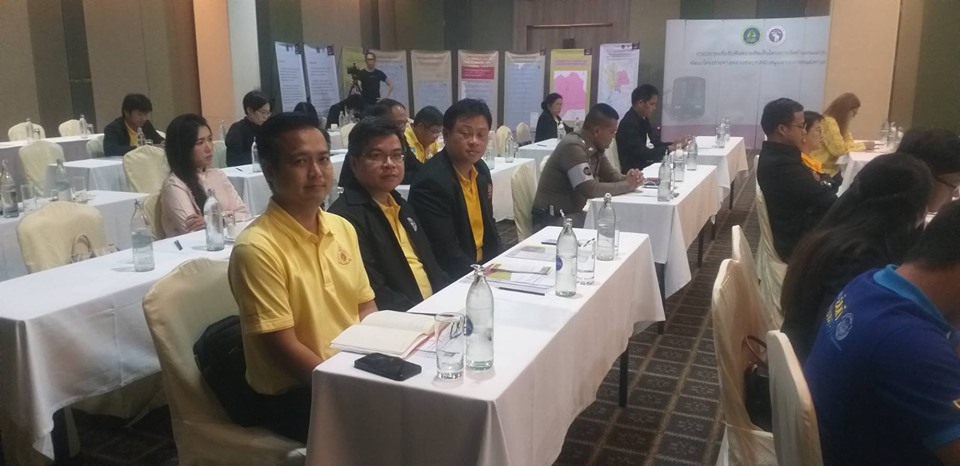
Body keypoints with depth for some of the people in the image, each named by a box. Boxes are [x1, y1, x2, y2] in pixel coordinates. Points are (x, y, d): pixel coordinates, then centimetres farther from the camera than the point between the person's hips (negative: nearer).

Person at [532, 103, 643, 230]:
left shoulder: (595, 147, 5)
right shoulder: (573, 146, -23)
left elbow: (612, 175, 10)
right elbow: (590, 189, -28)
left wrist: (628, 179, -12)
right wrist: (627, 185, -18)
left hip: (573, 213, 9)